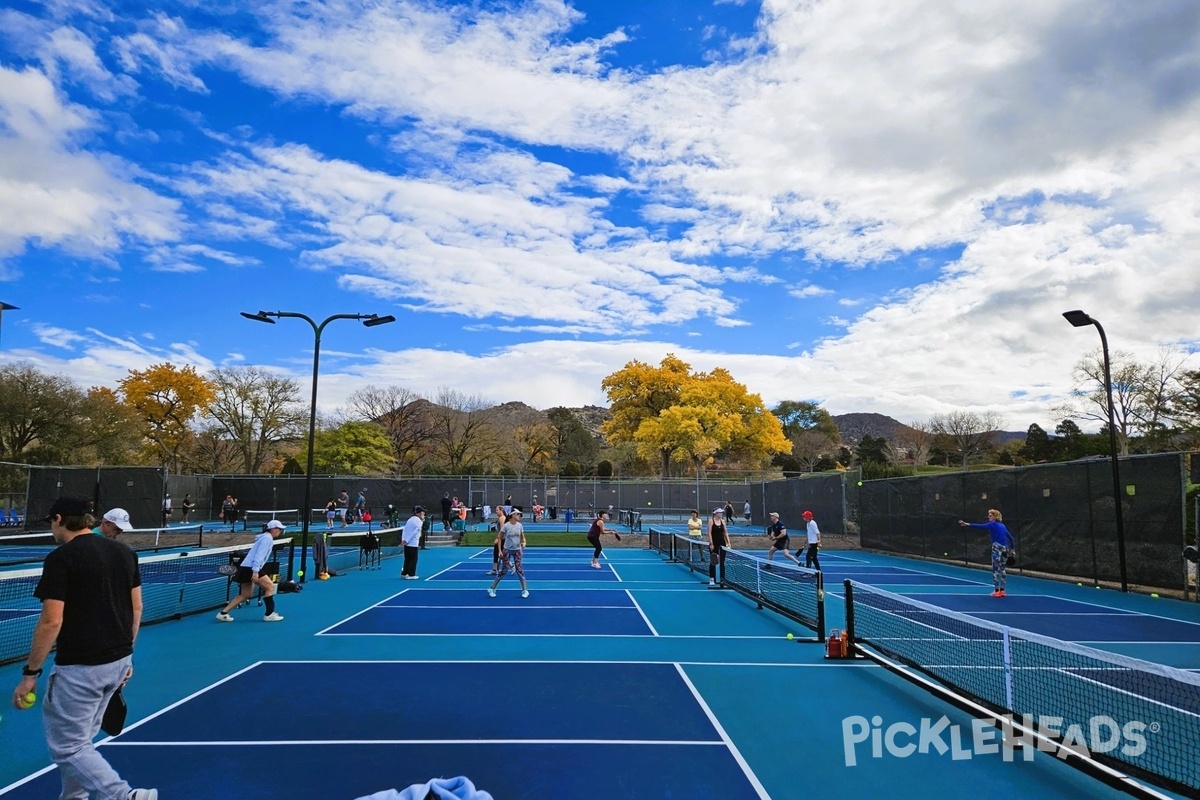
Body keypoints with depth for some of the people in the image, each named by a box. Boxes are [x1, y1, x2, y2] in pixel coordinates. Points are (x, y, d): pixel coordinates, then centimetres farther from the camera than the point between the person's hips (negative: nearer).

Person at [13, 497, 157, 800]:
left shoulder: (60, 558, -13)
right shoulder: (124, 551, 7)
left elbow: (51, 622, -17)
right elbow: (136, 608, 10)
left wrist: (30, 673, -7)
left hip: (79, 667, -7)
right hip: (118, 661, 7)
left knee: (67, 747, 3)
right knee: (80, 738, 23)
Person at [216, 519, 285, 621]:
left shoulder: (266, 538, 20)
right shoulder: (267, 538, -10)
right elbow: (259, 555, -20)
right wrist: (255, 571, -27)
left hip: (246, 568, 10)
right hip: (250, 568, -10)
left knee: (245, 595, 15)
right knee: (270, 586, -8)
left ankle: (223, 613, 17)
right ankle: (269, 614, -5)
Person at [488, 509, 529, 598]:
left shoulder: (520, 525, -2)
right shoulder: (506, 526, -11)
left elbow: (522, 537, 8)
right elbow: (500, 538, -4)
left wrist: (523, 543, -14)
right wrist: (500, 550, -9)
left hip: (517, 550, 2)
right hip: (507, 550, -2)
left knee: (519, 569, -3)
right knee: (504, 570, 0)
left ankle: (525, 590, 5)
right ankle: (492, 589, 15)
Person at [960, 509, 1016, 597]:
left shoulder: (993, 524, -4)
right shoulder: (1002, 526, 17)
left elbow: (980, 526, -19)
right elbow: (1010, 537, 19)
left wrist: (968, 524, -26)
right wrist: (1012, 549, 22)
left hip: (997, 548, -7)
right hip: (1005, 548, 7)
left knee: (995, 569, -1)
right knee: (1002, 569, 12)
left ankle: (997, 591, -1)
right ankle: (1002, 590, 14)